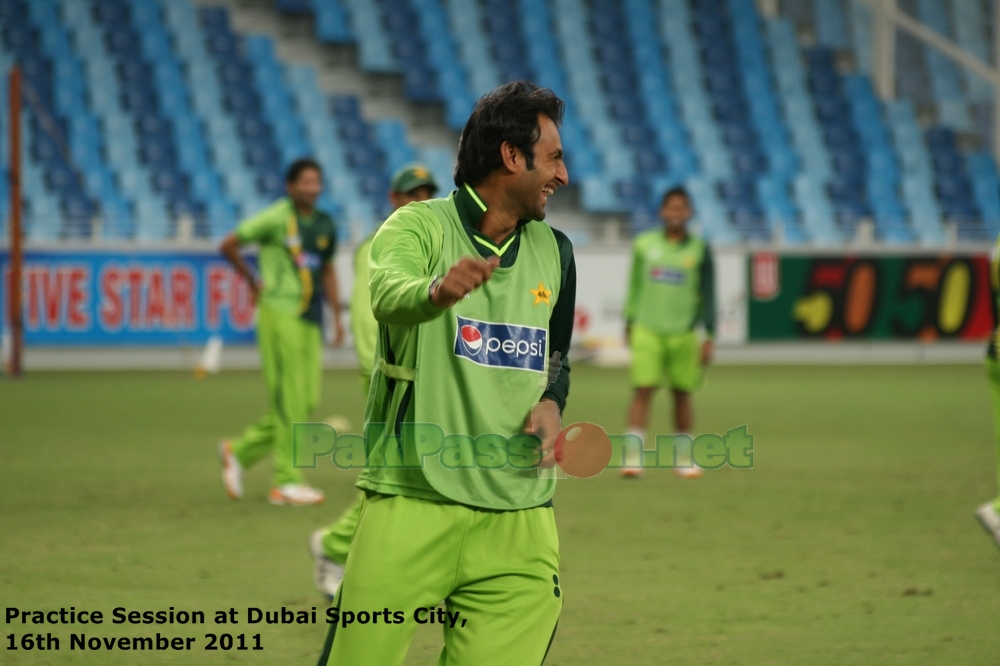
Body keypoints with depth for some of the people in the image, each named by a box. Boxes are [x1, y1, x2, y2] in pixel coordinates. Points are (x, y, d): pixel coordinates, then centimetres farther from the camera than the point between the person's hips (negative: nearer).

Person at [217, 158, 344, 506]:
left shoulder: (325, 225, 13)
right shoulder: (276, 218, -7)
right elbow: (228, 245, -3)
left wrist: (337, 316, 19)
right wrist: (252, 280, 4)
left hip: (310, 320, 7)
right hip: (279, 314, -7)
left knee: (307, 402, 5)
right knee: (289, 401, -7)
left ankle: (240, 450, 20)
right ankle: (287, 483, -2)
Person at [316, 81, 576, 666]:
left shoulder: (554, 252, 14)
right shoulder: (420, 226, -6)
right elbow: (388, 296, -28)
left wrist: (550, 402, 4)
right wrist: (437, 291, -51)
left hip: (519, 521, 5)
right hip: (410, 505, -5)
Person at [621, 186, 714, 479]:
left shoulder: (699, 250, 3)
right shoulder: (644, 245, 6)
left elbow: (708, 295, 4)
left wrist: (709, 337, 0)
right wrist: (629, 323, 14)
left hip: (683, 333, 0)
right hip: (647, 330, 0)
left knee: (682, 394, 5)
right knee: (642, 390, -9)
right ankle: (633, 456, -12)